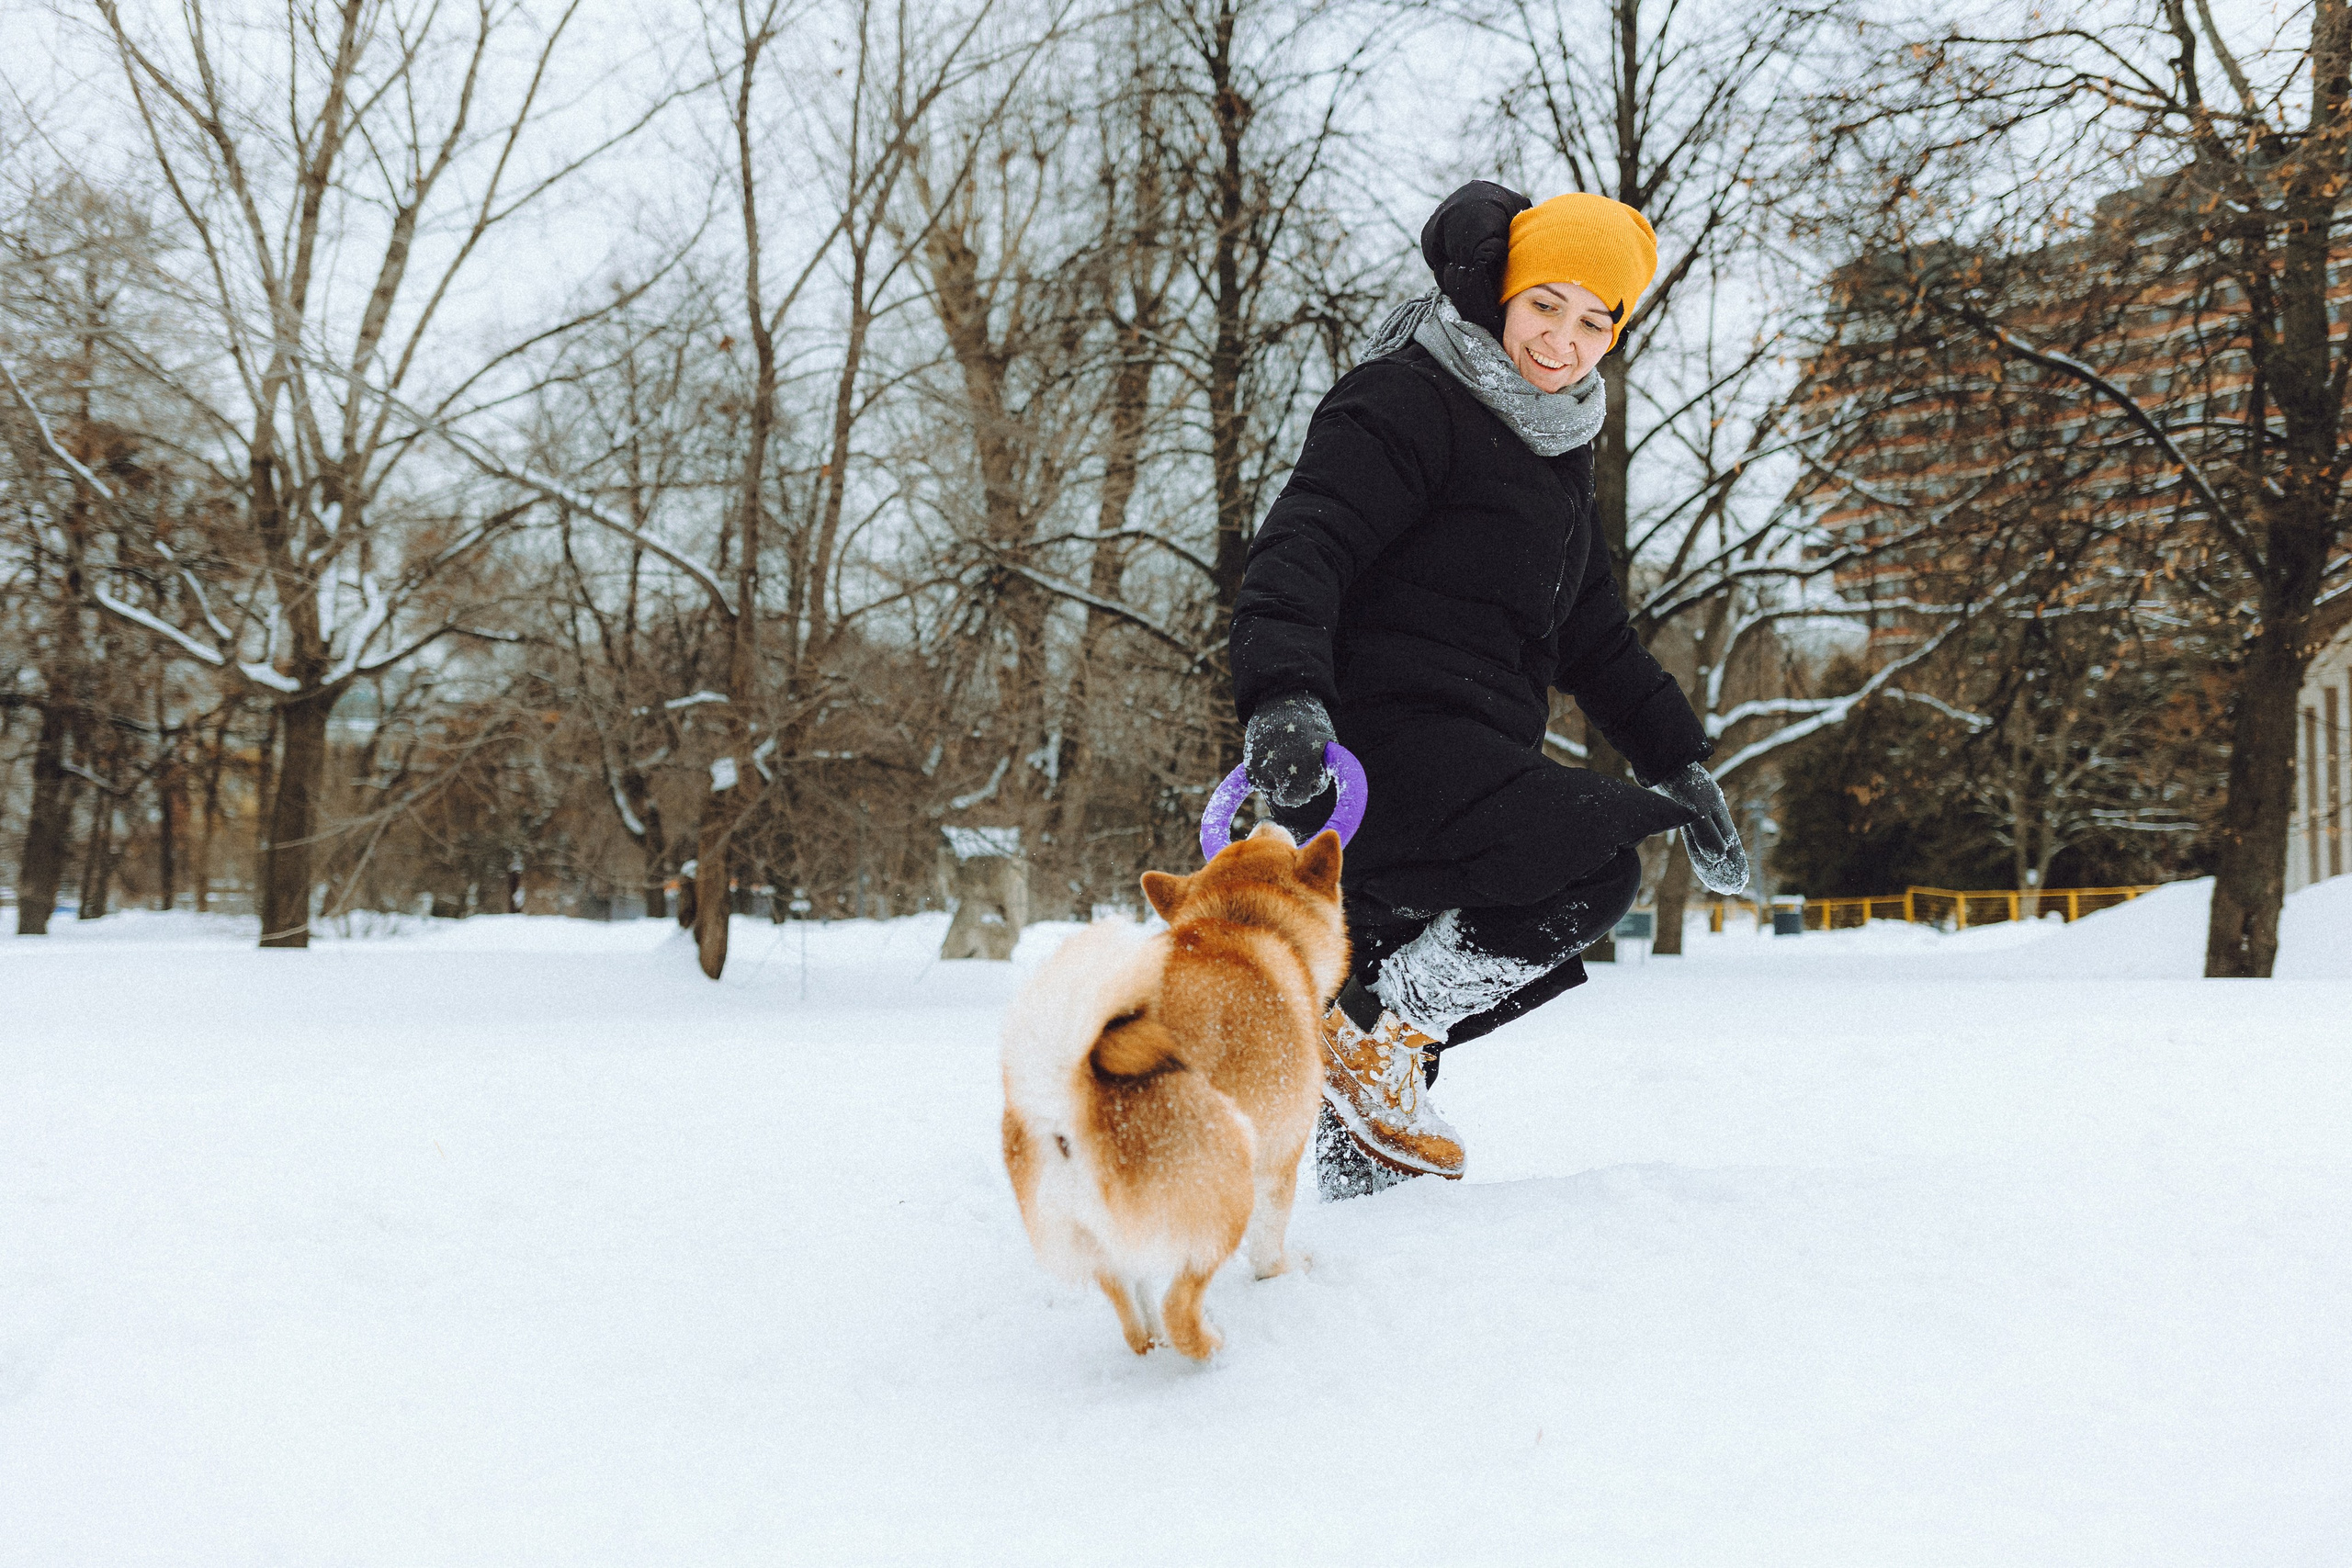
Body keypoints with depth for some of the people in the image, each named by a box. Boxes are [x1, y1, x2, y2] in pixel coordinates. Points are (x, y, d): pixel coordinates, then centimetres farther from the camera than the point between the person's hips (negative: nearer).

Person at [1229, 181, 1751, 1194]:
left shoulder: (1553, 455, 24)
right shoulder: (1404, 402, -6)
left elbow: (1593, 635, 29)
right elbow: (1300, 550, -20)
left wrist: (1681, 758, 20)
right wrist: (1284, 694, -38)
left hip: (1472, 759, 10)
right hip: (1385, 738, -9)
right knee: (1597, 872, -25)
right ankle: (1369, 1032, -13)